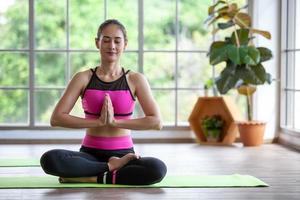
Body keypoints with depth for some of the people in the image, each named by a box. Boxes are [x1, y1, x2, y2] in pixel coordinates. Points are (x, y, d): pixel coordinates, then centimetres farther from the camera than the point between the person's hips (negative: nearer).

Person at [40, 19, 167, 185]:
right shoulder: (83, 78, 2)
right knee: (49, 159, -30)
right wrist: (98, 122, -15)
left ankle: (92, 178, -18)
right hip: (90, 154, 1)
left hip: (123, 153, 0)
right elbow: (56, 118, -7)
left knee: (158, 169, -32)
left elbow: (156, 122, -6)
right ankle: (111, 167, -16)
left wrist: (115, 121, -14)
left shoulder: (135, 80, 2)